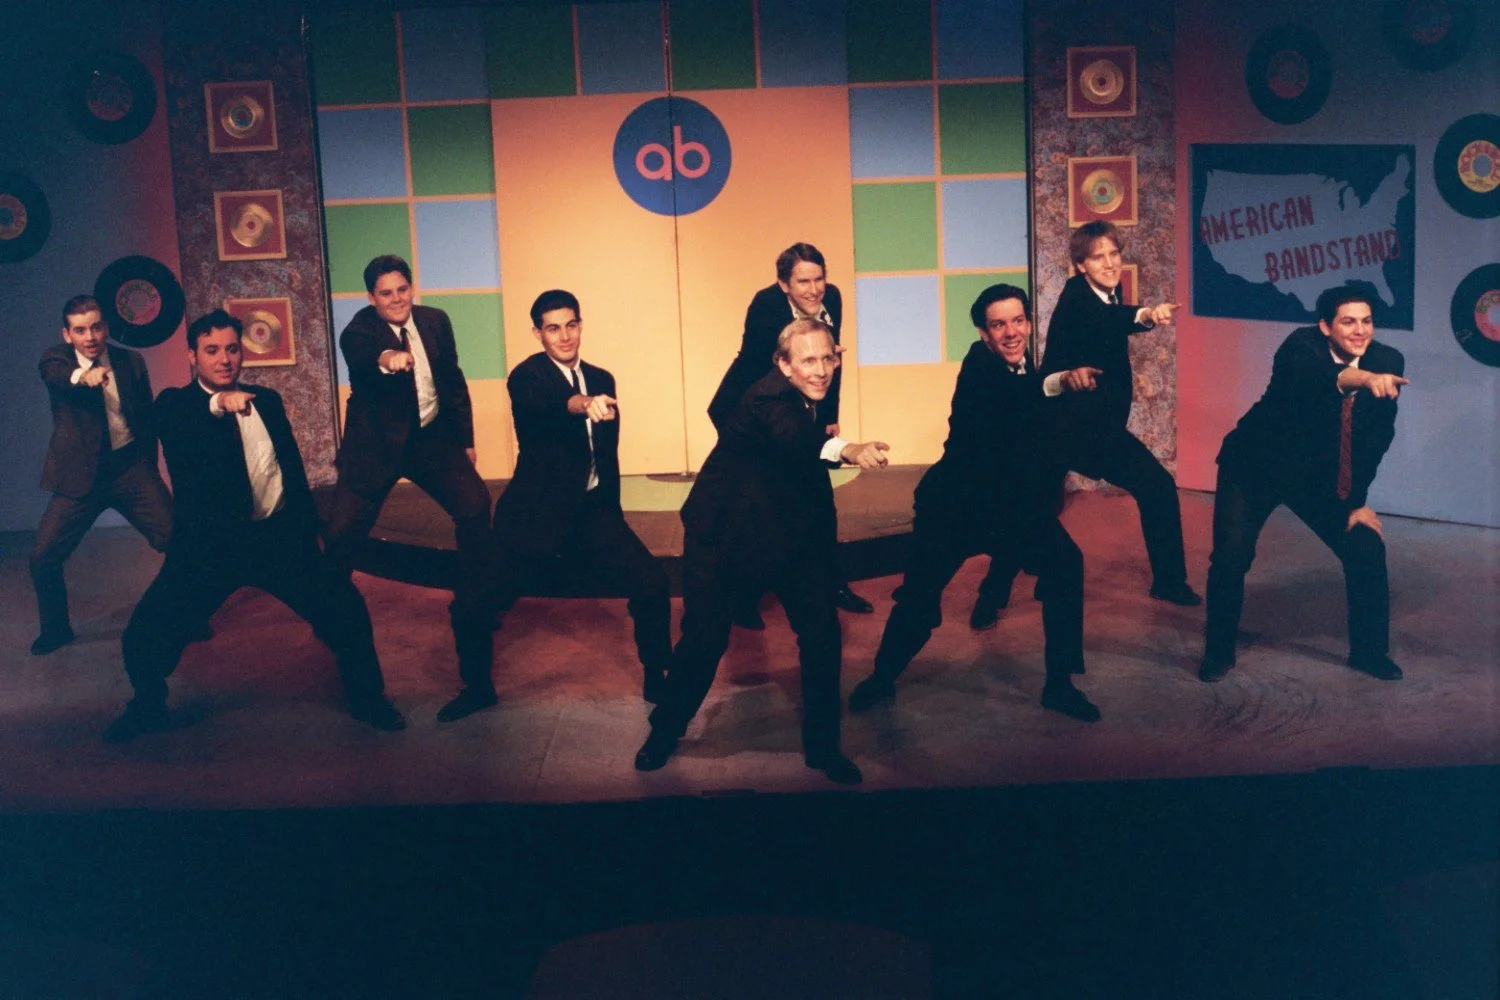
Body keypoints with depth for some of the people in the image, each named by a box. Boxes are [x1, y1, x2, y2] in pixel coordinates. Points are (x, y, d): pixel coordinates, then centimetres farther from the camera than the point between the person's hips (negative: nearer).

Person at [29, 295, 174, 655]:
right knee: (43, 556, -6)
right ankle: (55, 629, 18)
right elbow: (52, 372, -28)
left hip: (131, 467, 1)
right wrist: (83, 375, -50)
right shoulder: (56, 358, -1)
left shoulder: (131, 362, 5)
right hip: (81, 474, -1)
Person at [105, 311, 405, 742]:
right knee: (144, 636, -8)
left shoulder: (266, 400, 12)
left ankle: (367, 699, 18)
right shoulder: (175, 404, -1)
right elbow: (176, 441, -25)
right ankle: (148, 707, 22)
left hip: (278, 534, 3)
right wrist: (217, 405, -43)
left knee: (347, 612, -5)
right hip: (209, 542, -2)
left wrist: (307, 524, 14)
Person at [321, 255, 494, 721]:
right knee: (340, 532, -11)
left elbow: (453, 381, 12)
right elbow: (358, 361, -37)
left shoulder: (435, 321, 2)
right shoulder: (359, 329, -13)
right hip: (376, 443, -3)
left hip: (432, 436, 3)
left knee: (476, 507, -13)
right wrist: (386, 359, -60)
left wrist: (466, 438, 13)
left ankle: (472, 606, 8)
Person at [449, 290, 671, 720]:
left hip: (591, 511, 4)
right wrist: (583, 404, -53)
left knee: (653, 585, -9)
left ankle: (658, 680, 13)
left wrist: (610, 513, 15)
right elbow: (543, 407, -33)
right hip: (534, 512, -4)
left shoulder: (601, 380, 11)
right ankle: (478, 686, 18)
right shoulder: (527, 376, -8)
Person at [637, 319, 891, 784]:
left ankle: (822, 745, 13)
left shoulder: (811, 399, -2)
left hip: (791, 530, 6)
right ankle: (664, 733, 22)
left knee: (823, 634, -3)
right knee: (705, 638, -4)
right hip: (724, 532, -6)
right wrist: (847, 449, -67)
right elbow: (790, 436, -49)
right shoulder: (769, 396, -26)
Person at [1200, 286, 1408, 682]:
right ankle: (1218, 651, 11)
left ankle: (1369, 651, 17)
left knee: (1367, 548, -4)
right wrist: (1361, 378, -67)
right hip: (1256, 464, -4)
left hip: (1323, 474, 4)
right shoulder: (1302, 346, -24)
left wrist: (1358, 498, -5)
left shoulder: (1388, 363, -12)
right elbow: (1310, 379, -49)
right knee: (1231, 557, -12)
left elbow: (1376, 437, -3)